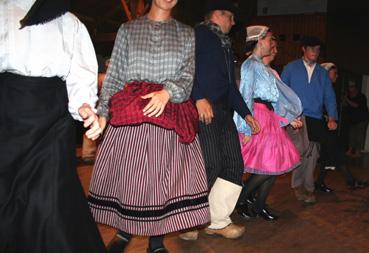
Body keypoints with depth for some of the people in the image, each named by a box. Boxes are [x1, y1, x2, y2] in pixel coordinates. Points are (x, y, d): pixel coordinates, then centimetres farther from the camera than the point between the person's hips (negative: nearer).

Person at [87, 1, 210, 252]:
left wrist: (167, 92, -18)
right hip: (129, 114, 0)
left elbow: (187, 77, 2)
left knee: (166, 174, -1)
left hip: (170, 114, 1)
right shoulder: (128, 30, 12)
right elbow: (113, 75, 10)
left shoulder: (187, 34, 13)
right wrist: (103, 112, 1)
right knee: (126, 171, 3)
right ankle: (124, 231, 25)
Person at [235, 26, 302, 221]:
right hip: (257, 118, -9)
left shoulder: (267, 69, 21)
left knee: (277, 163, 7)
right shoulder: (251, 64, -7)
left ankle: (258, 206, 17)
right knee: (268, 165, -10)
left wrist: (289, 118, 15)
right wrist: (247, 128, -20)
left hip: (270, 118, 9)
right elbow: (246, 95, -15)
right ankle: (242, 199, 8)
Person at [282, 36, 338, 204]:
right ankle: (298, 183, -2)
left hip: (316, 119, 4)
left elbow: (329, 96, 13)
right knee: (303, 148, -23)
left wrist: (332, 118, -2)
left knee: (312, 155, 4)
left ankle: (307, 189, 19)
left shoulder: (323, 73, 18)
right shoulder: (291, 68, 9)